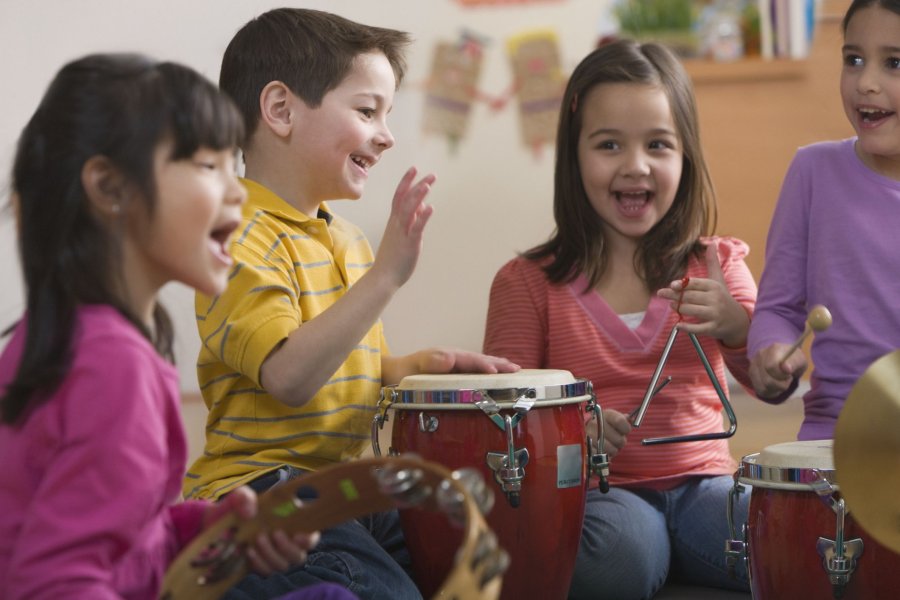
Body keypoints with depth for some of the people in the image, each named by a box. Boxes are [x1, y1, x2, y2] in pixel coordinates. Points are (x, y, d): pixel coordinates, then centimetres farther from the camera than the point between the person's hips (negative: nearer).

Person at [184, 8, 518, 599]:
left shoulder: (349, 239, 15)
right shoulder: (242, 240, -15)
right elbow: (289, 377, -28)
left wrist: (417, 365, 5)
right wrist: (386, 274, -33)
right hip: (258, 487, -9)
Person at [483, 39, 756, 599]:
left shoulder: (716, 265, 8)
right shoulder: (528, 282, 3)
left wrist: (736, 326, -25)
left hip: (702, 482, 2)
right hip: (598, 490, -1)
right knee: (623, 552, -35)